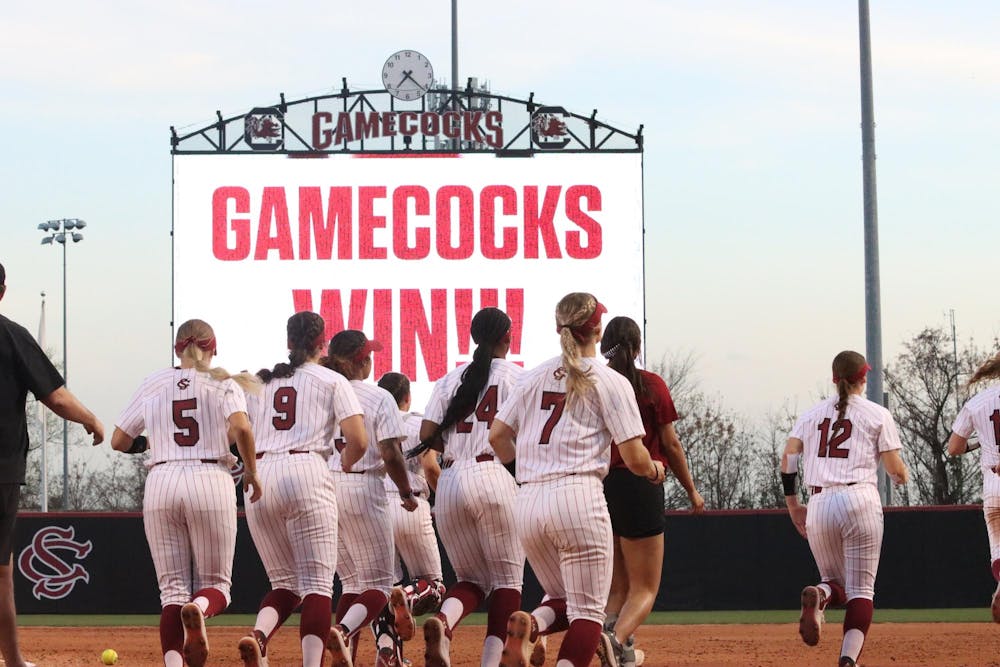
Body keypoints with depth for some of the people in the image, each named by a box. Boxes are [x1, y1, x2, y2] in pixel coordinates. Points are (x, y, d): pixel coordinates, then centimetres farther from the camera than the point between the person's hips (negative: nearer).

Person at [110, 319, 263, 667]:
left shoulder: (153, 384, 12)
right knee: (214, 582, 8)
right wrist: (251, 472, 0)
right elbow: (240, 428, -14)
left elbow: (119, 440, 14)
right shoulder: (223, 384, 5)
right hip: (210, 481, -2)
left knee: (172, 586, 5)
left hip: (160, 484, 2)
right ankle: (199, 608, -29)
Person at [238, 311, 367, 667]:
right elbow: (358, 440, -3)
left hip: (259, 478, 4)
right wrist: (345, 463, 16)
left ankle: (258, 635, -17)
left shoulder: (258, 381, 19)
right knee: (317, 583, -3)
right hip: (307, 474, -4)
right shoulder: (331, 381, 8)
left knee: (284, 583, 12)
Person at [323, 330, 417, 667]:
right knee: (378, 583, 1)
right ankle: (343, 631, -27)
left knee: (352, 581, 16)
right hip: (362, 488, -5)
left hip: (322, 488, 5)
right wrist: (407, 494, 2)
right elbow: (391, 455, -12)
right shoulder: (378, 398, -6)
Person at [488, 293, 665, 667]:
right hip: (578, 498, -5)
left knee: (562, 598, 19)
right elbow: (634, 458, -2)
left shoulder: (534, 377, 15)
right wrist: (654, 470, 20)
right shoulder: (610, 382, 1)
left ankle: (531, 627, -15)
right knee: (587, 610, 0)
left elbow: (497, 436, 15)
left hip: (527, 504, 5)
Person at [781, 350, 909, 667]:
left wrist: (792, 503, 12)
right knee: (861, 589, 2)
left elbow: (788, 457, 5)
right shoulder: (877, 415, 6)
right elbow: (895, 468, 2)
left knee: (835, 582, 17)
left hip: (819, 504, 3)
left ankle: (818, 596, -21)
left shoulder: (813, 413, 15)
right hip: (860, 499, -3)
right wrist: (903, 477, 25)